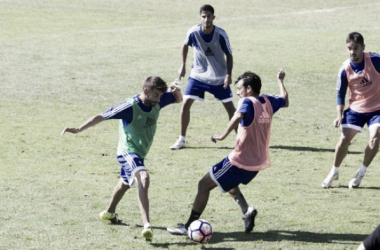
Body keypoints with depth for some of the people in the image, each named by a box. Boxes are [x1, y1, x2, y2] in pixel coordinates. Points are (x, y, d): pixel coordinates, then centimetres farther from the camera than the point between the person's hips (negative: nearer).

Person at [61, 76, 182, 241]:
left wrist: (176, 90, -16)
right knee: (143, 178, -34)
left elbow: (178, 100, 8)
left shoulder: (157, 101, -9)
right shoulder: (130, 107, -26)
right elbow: (102, 116, -22)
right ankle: (147, 225, -44)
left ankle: (109, 213, 58)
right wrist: (79, 129, -25)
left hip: (140, 153, 9)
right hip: (127, 152, -9)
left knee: (125, 183, 31)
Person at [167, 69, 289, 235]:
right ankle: (247, 210, 9)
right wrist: (280, 81, 40)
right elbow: (285, 102, 27)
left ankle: (188, 226, 1)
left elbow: (239, 116, -37)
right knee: (229, 182, 33)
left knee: (204, 185, 1)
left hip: (240, 161, -8)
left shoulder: (248, 102, -15)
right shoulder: (268, 101, 6)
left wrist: (223, 135, -39)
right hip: (258, 163, 8)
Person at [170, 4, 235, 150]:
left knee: (230, 106, 0)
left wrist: (229, 75, -19)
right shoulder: (193, 32, -17)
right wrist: (183, 66, 5)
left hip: (219, 78, -1)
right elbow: (185, 45, 6)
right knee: (186, 103, -9)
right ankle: (181, 140, 1)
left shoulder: (220, 34, -20)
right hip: (198, 75, 1)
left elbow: (228, 55, -8)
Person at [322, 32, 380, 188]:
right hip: (355, 109, 2)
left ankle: (361, 174, -1)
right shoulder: (345, 69, -12)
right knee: (344, 139, -7)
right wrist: (339, 115, -12)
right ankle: (334, 172, 18)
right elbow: (340, 95, -1)